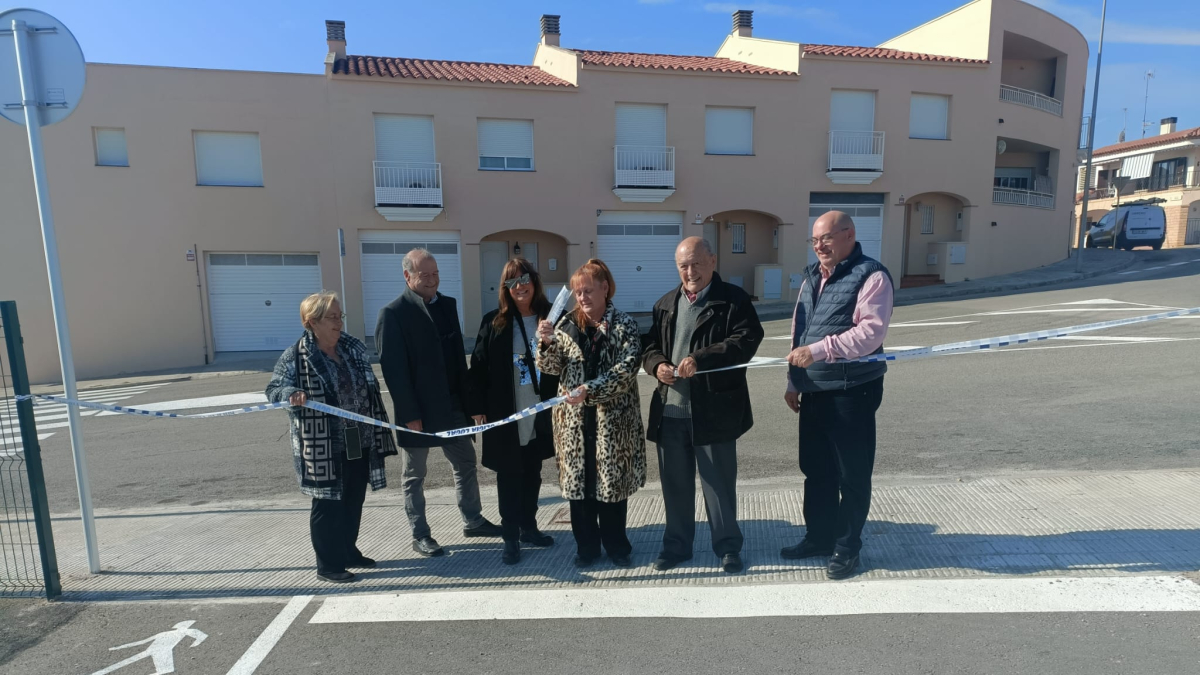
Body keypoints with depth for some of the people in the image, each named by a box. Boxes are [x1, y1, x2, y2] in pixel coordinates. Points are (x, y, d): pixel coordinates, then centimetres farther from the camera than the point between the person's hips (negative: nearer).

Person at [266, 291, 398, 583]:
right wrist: (290, 394, -34)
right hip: (323, 448, -6)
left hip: (359, 443, 6)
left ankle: (348, 551, 34)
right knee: (327, 504, 4)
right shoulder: (295, 357, -9)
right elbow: (274, 389, -10)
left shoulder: (354, 347, 7)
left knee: (353, 501, 17)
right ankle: (328, 564, 19)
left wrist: (378, 432, 13)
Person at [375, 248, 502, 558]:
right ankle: (420, 535, 24)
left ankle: (473, 521, 32)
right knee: (415, 476, 10)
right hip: (418, 410, -6)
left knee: (466, 463, 15)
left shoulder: (447, 304, 7)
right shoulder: (393, 314, -12)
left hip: (451, 405, 6)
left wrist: (465, 396, 6)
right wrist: (409, 413, -18)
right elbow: (393, 368, -15)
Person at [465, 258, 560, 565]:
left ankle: (528, 527, 34)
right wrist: (476, 407, -7)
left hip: (540, 414, 2)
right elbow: (478, 367, -4)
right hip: (505, 415, -2)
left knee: (532, 474, 16)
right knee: (509, 477, 7)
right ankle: (511, 538, 20)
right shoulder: (494, 322, -4)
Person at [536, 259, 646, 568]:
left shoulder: (624, 325, -4)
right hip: (574, 418, 3)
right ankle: (586, 546, 26)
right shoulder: (567, 324, 5)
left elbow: (627, 369, -14)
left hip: (613, 418, -2)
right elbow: (551, 368, 3)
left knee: (613, 481, 8)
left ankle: (616, 545, 27)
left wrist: (590, 389, -22)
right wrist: (547, 343, -17)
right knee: (579, 481, 9)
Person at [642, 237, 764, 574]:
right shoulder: (665, 304, 15)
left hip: (714, 410, -4)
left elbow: (747, 339, -15)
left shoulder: (734, 299, -2)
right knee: (675, 482, 15)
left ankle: (728, 545, 27)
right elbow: (649, 346, 15)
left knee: (719, 481, 8)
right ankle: (677, 544, 31)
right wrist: (657, 365, -8)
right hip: (670, 409, 5)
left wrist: (700, 359, -25)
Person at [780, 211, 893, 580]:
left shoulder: (871, 276, -10)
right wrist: (793, 381, 14)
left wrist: (818, 350, -28)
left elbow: (871, 332, -22)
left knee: (852, 475, 6)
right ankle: (819, 537, 33)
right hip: (814, 392, 8)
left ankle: (847, 547, 22)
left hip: (852, 391, -7)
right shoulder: (812, 276, 14)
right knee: (816, 470, 17)